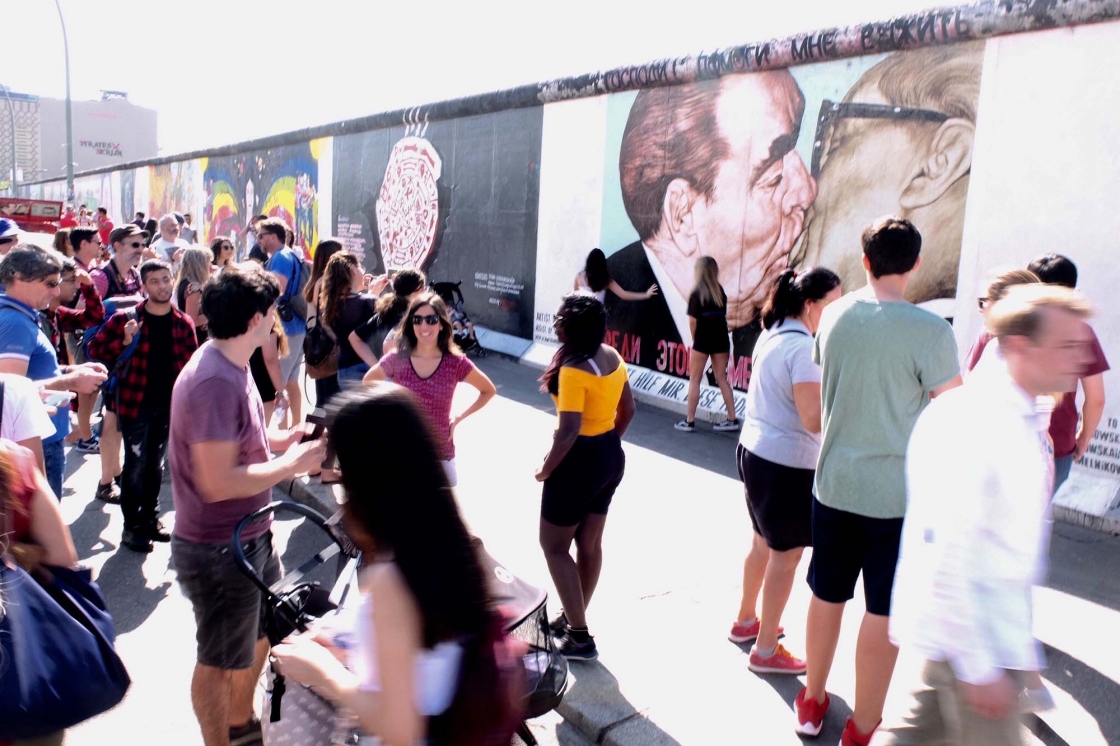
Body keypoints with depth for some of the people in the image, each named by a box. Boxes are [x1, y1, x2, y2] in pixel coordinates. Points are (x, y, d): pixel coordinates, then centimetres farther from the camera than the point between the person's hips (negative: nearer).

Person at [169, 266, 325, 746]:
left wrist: (284, 440, 2)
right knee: (219, 659, 13)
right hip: (218, 550, -10)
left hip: (250, 536, 10)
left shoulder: (232, 366, 4)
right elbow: (218, 483, -31)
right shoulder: (215, 382, -28)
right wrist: (292, 464, -21)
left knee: (263, 630, 27)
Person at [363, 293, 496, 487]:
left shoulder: (456, 362, -8)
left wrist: (459, 418, -1)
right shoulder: (396, 359, -6)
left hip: (440, 455, 0)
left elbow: (489, 391, 7)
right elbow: (367, 383, 14)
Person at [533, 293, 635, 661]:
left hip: (580, 460, -9)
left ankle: (580, 637, 11)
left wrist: (545, 470, -13)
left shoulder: (573, 370, -24)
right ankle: (573, 620, 34)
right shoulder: (613, 357, 3)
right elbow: (627, 410, 12)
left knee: (554, 546, 7)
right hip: (610, 456, 9)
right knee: (590, 543, 18)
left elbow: (568, 432, -27)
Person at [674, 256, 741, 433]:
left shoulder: (697, 292, -9)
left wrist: (694, 339, 1)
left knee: (694, 380, 4)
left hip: (703, 340, -5)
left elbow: (693, 320, -12)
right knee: (722, 379, 11)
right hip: (721, 339, 5)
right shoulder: (720, 291, 5)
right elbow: (723, 315, 2)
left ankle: (689, 421, 6)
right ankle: (732, 419, 13)